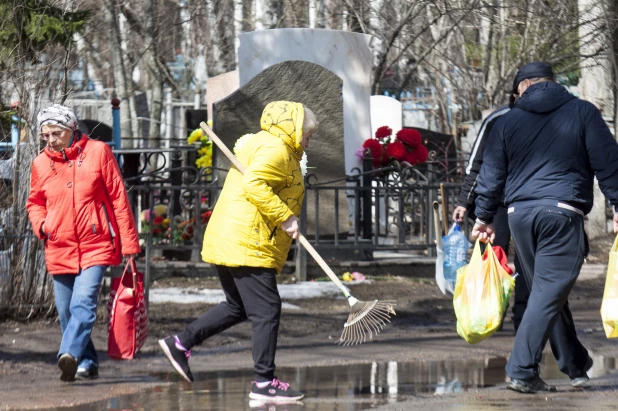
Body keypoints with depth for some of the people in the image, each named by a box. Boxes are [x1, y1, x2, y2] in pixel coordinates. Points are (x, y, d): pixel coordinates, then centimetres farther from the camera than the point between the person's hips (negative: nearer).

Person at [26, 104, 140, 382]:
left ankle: (69, 354, -36)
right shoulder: (41, 164, 8)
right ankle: (87, 363, 20)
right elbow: (35, 202, 23)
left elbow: (119, 198, 0)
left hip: (95, 247, -4)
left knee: (84, 302, -23)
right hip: (59, 251, 4)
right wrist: (40, 223, 0)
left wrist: (128, 243, -2)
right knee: (66, 312, 7)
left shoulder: (97, 152, -1)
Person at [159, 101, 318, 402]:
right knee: (266, 310, -7)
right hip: (248, 245, -11)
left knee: (238, 307, 19)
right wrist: (285, 217, -22)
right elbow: (254, 185, -25)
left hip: (229, 241, 11)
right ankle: (264, 382, -6)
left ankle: (181, 344, 19)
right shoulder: (276, 149, -10)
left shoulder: (257, 145, 24)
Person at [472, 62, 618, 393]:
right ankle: (522, 371, -15)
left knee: (547, 292, 16)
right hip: (563, 213, -4)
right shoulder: (582, 112, 4)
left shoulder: (507, 122, 11)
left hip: (520, 214, 4)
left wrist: (484, 217, 21)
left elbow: (491, 175, 13)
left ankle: (576, 366, 22)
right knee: (548, 294, -6)